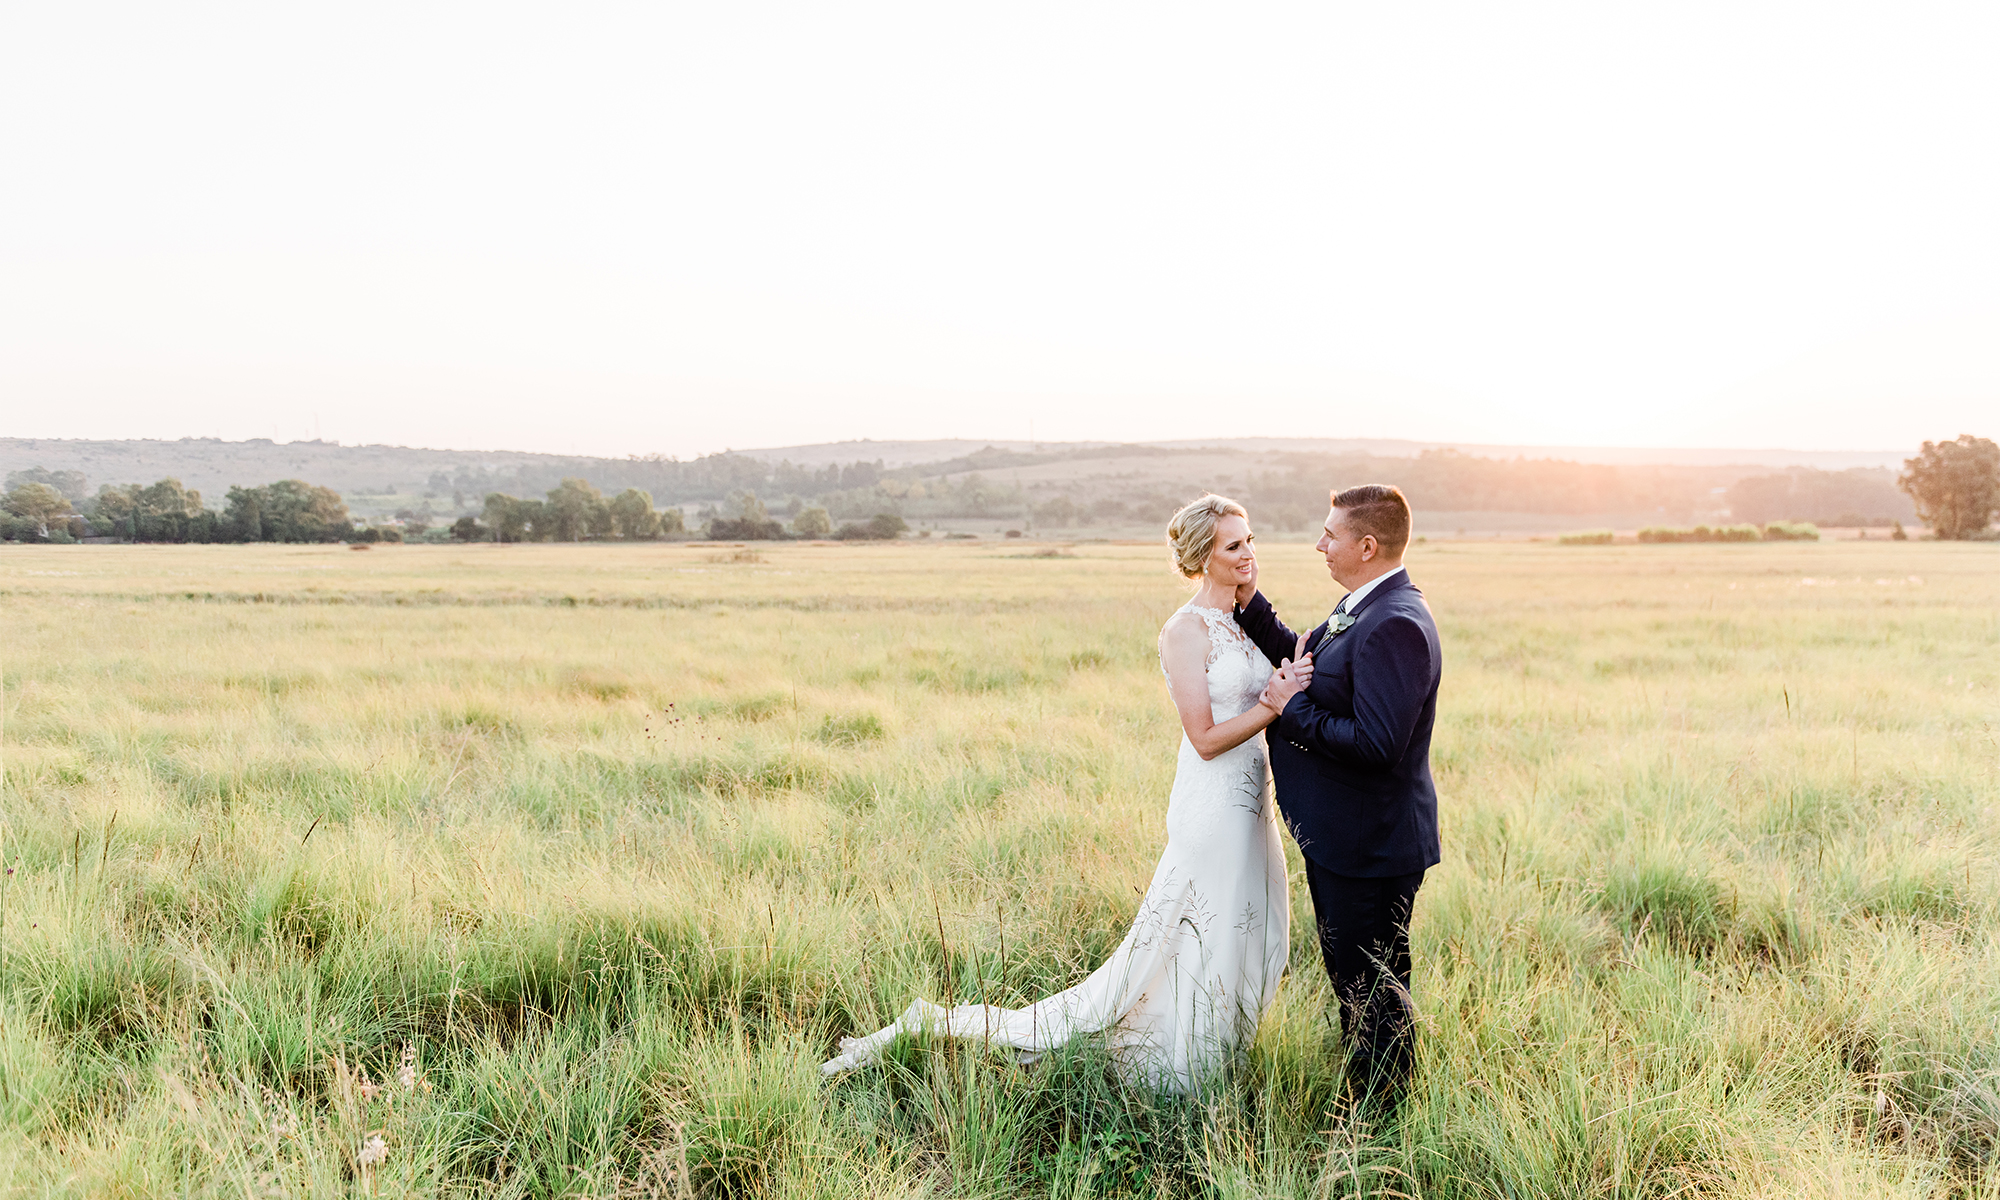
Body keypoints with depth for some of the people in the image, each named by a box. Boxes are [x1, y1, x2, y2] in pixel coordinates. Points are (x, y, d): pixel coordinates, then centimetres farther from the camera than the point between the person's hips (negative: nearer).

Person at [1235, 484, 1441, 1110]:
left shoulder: (1397, 625, -25)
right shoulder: (1360, 609, 7)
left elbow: (1375, 744, -31)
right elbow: (1302, 657, 18)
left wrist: (1294, 710, -20)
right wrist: (1248, 603, 9)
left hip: (1369, 843, -10)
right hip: (1341, 835, 10)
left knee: (1373, 986, 6)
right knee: (1349, 972, 23)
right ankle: (1360, 1094, 40)